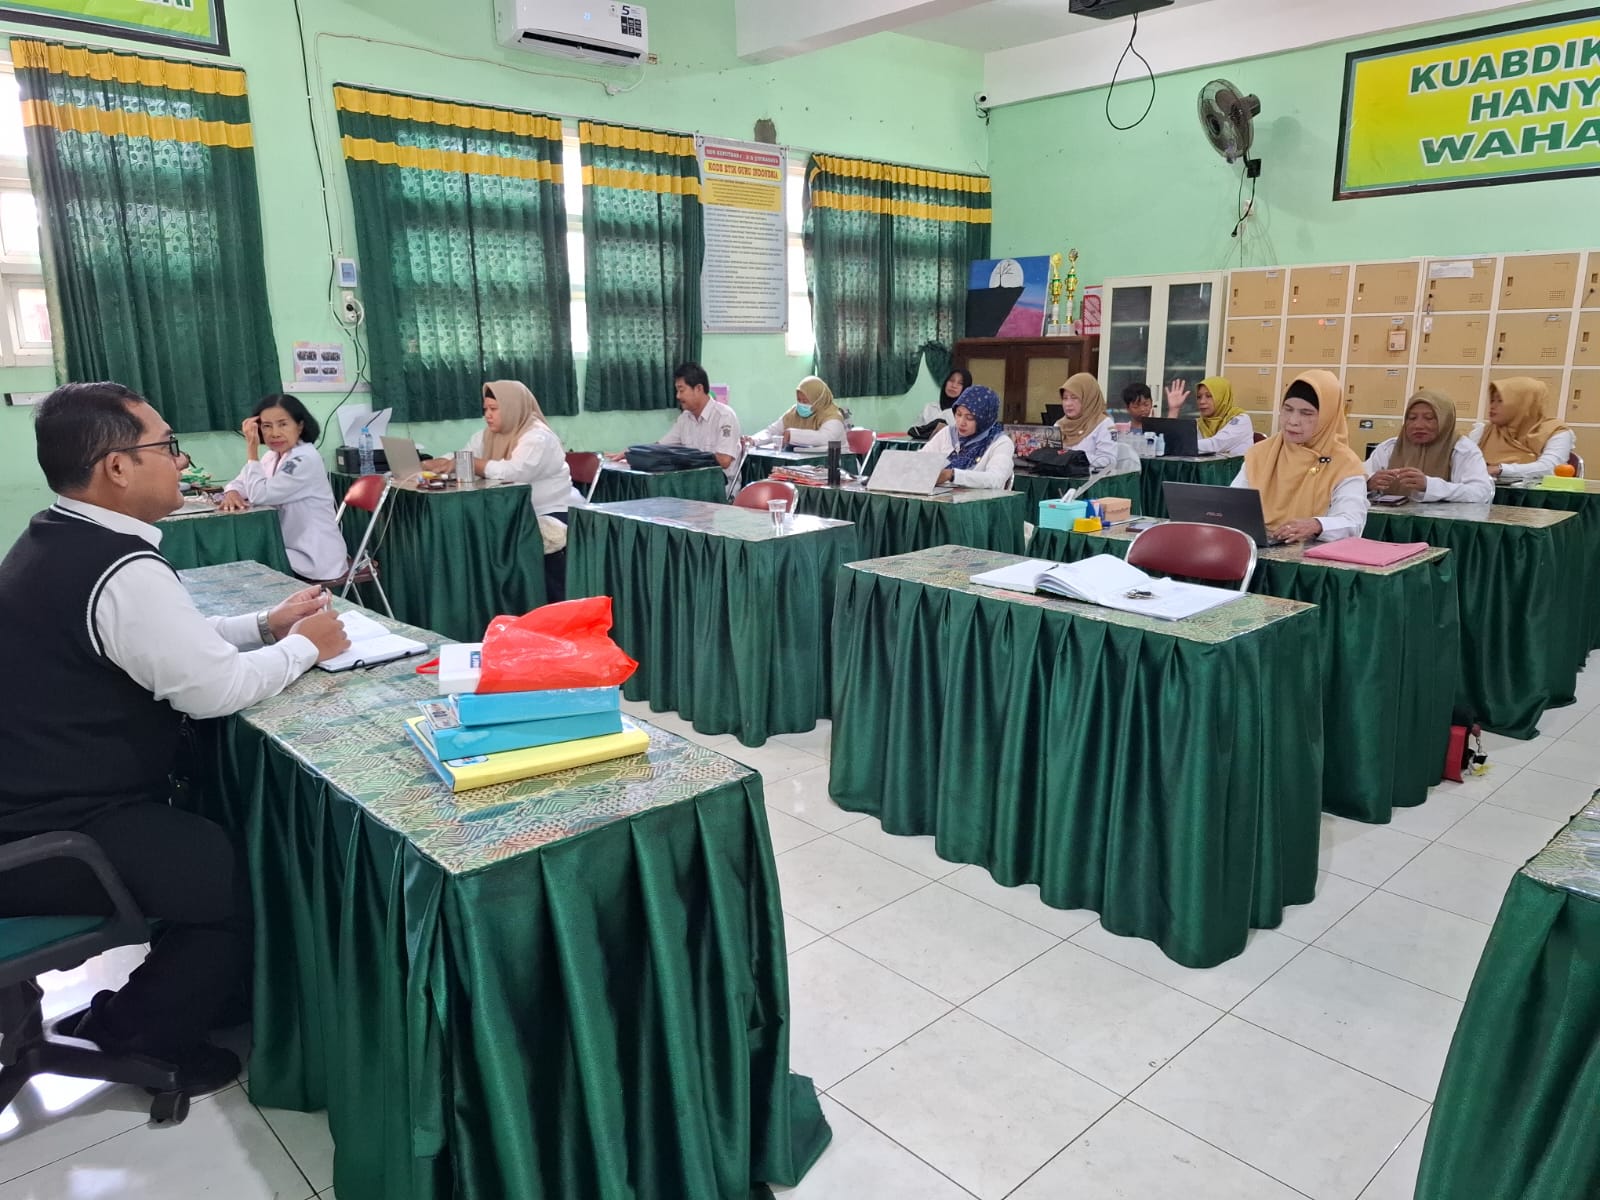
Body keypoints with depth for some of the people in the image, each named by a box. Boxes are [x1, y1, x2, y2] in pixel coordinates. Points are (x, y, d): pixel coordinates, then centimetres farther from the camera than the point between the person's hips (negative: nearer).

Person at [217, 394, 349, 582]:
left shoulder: (305, 459, -21)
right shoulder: (273, 455, 6)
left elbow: (260, 495, -22)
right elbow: (242, 482, 10)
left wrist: (252, 447, -18)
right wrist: (232, 493, -13)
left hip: (315, 558, -8)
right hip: (292, 548, 8)